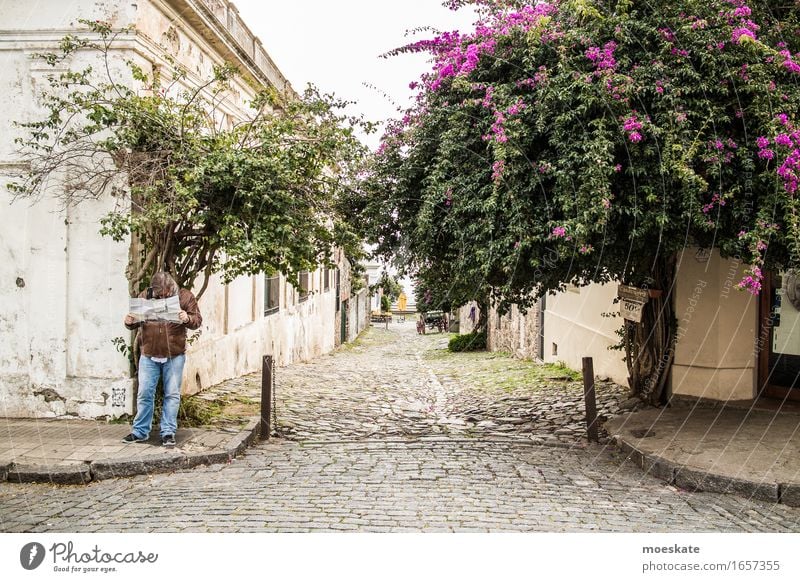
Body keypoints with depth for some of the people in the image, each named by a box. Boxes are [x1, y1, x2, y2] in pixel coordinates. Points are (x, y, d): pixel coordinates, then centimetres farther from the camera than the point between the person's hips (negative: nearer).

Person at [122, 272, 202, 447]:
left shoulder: (185, 296, -4)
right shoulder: (144, 296, 2)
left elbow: (197, 320, -5)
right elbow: (135, 322, 8)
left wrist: (187, 319, -27)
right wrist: (129, 322, -15)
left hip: (174, 356, -1)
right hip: (149, 355, 2)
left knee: (172, 395, 4)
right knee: (144, 394, 6)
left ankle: (168, 432, 12)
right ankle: (140, 431, 16)